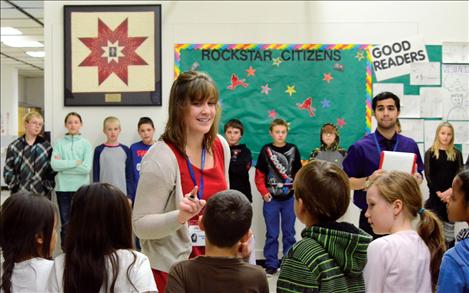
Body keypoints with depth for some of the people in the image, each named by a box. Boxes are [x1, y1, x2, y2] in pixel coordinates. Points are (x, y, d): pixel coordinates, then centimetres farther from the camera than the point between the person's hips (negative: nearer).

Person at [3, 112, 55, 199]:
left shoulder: (46, 146, 5)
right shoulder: (14, 147, 4)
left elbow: (52, 169, 5)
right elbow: (7, 172, 4)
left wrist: (48, 186, -6)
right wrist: (15, 186, -7)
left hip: (42, 195, 0)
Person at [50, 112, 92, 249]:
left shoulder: (86, 144, 2)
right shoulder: (59, 143, 4)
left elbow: (86, 168, -11)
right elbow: (54, 165, -10)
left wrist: (64, 165, -8)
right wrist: (75, 162, -13)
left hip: (81, 189, -1)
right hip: (63, 188, 1)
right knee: (66, 224, 8)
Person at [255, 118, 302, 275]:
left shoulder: (293, 149, 2)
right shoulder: (266, 150, -1)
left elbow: (298, 173, 7)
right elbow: (259, 175, 1)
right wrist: (264, 192, -7)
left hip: (289, 198, 1)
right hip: (271, 199, -1)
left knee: (289, 233, 9)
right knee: (272, 234, 7)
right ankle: (271, 264, 16)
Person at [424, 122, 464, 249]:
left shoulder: (456, 153, 8)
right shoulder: (430, 152, 3)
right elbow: (428, 175, -3)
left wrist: (451, 190, -17)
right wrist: (438, 192, -15)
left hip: (452, 197, 1)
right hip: (435, 197, -1)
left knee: (449, 233, 6)